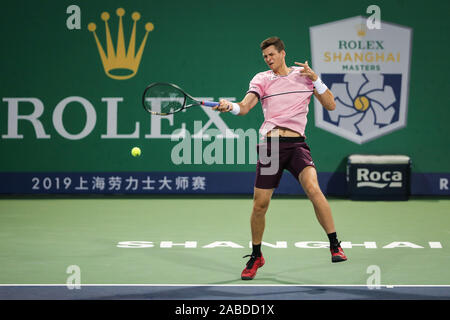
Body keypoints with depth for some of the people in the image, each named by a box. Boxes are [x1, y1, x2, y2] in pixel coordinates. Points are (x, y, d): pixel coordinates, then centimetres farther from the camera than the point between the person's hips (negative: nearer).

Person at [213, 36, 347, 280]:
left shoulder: (304, 74, 11)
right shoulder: (262, 79, 9)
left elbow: (330, 105, 8)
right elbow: (245, 107, -6)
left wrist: (315, 79, -4)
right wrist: (229, 106, -28)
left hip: (297, 144, -1)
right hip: (270, 144, 1)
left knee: (313, 189, -25)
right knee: (260, 204, -1)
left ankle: (335, 246, -13)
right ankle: (256, 256, 21)